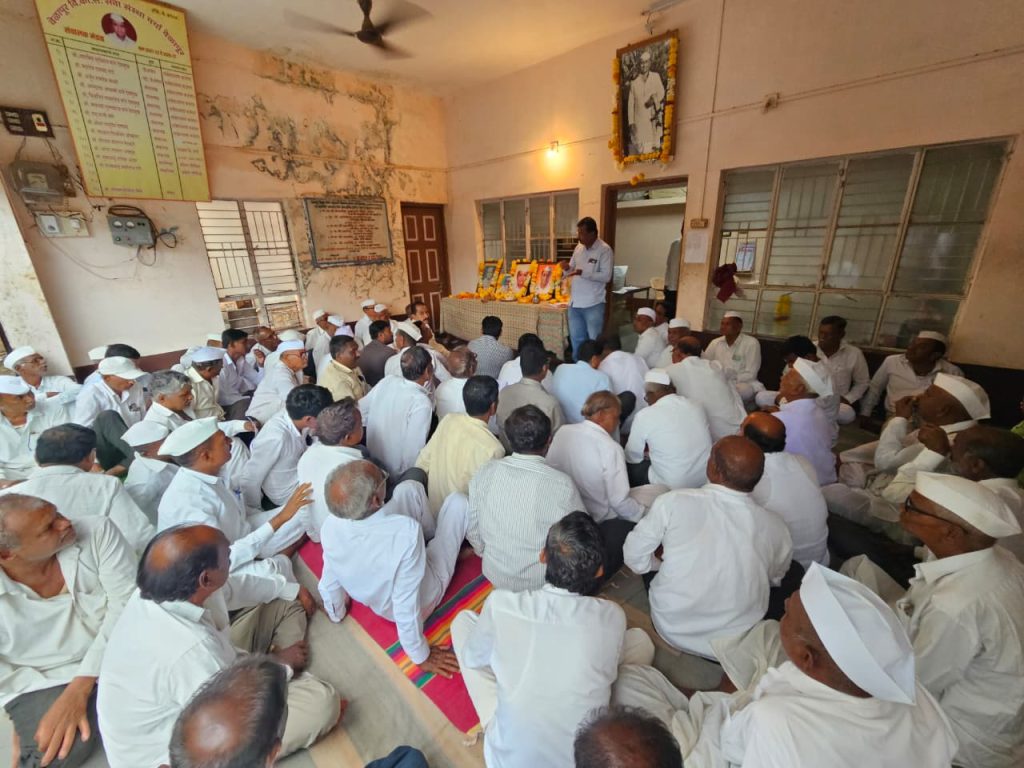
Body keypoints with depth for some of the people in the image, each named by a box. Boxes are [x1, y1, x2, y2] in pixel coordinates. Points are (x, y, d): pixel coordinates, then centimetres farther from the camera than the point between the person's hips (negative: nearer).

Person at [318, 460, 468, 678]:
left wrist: (336, 613, 13)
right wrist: (421, 656, -13)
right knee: (458, 500, 4)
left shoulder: (330, 526, -27)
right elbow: (407, 607, -32)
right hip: (423, 602, -4)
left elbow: (329, 583, -10)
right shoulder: (406, 531, -43)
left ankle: (428, 533, 36)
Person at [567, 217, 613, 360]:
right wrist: (567, 268, -7)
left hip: (593, 304, -6)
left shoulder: (604, 250, -9)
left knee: (594, 340, 6)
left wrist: (583, 273, -23)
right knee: (576, 339, 15)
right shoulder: (578, 248, 10)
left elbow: (606, 276, -16)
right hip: (575, 302, 6)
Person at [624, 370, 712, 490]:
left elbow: (632, 457, -2)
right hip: (706, 481, 6)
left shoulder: (645, 415, -16)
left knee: (629, 465, 13)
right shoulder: (696, 407, 0)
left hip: (671, 487, -6)